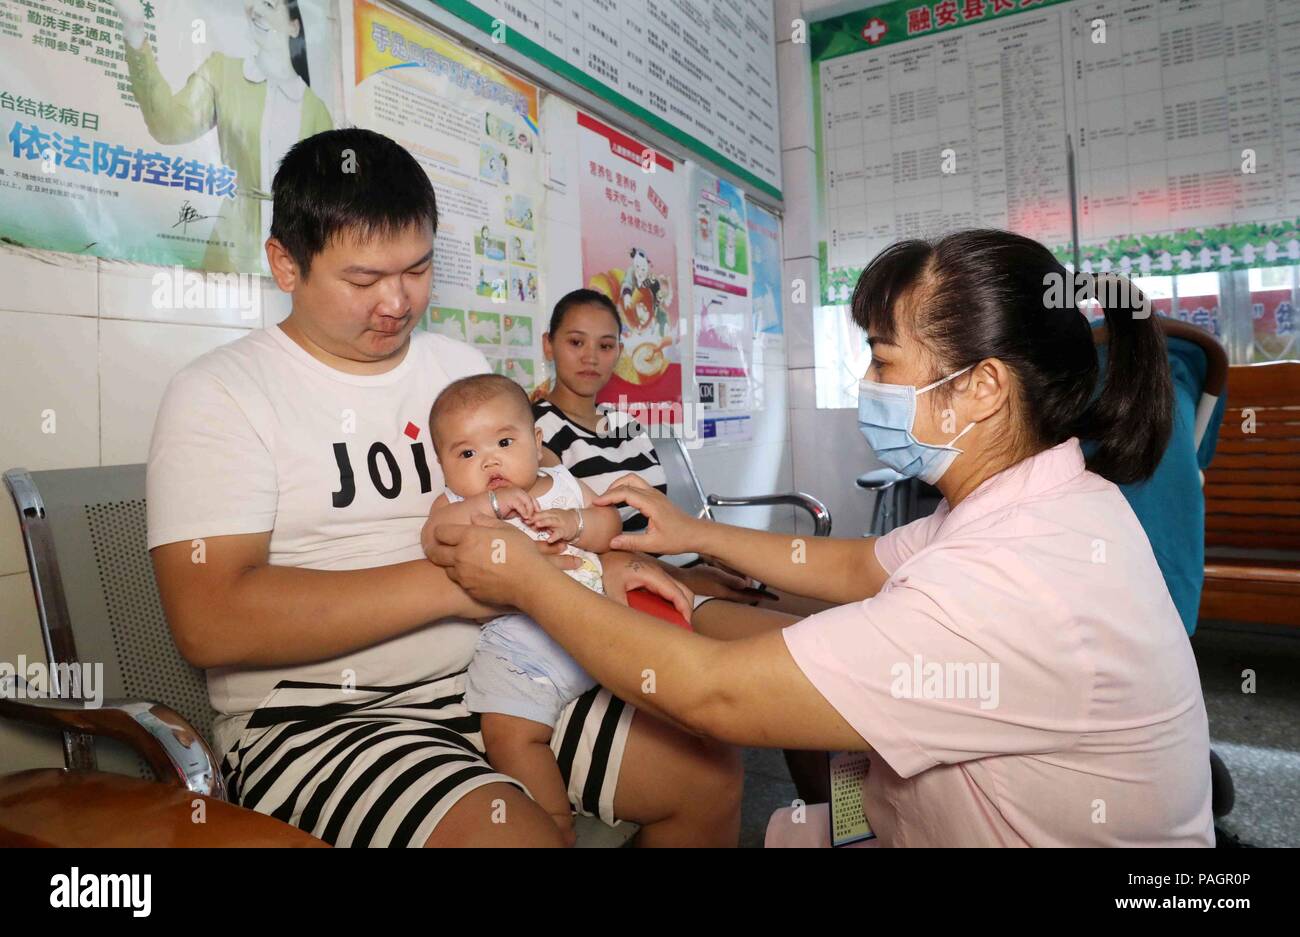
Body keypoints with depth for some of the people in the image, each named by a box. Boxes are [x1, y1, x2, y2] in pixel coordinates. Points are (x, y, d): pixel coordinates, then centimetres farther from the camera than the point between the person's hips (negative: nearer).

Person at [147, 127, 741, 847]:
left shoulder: (461, 366, 12)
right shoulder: (219, 394, -6)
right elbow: (208, 622, -17)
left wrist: (600, 563, -6)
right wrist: (451, 583, -21)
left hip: (494, 679, 6)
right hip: (320, 716, -5)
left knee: (709, 772, -2)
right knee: (516, 835, -31)